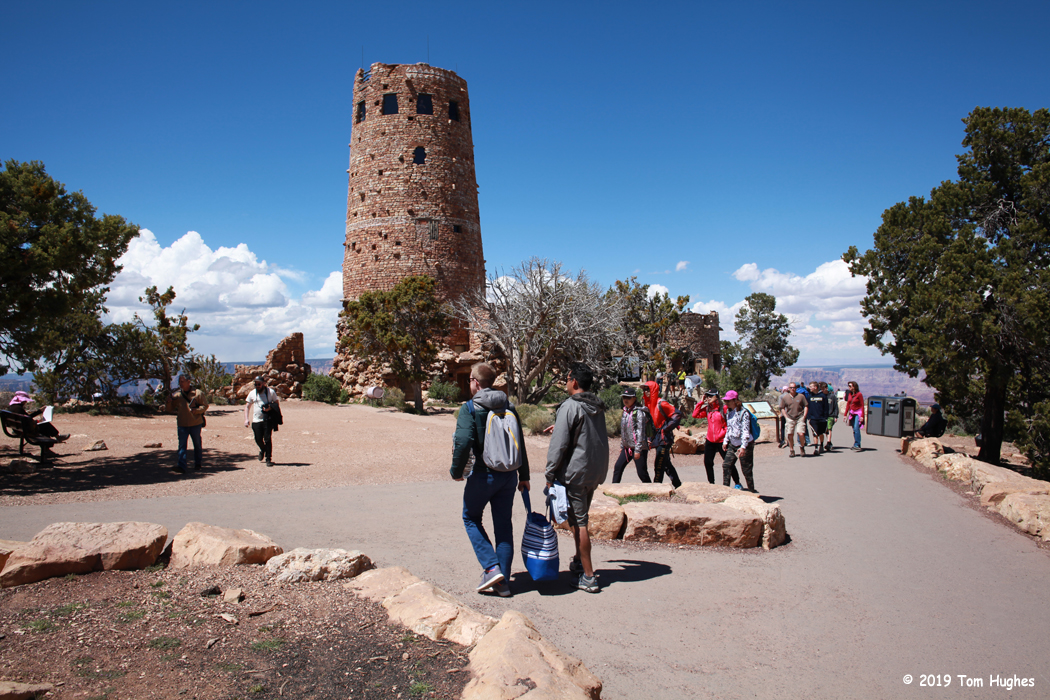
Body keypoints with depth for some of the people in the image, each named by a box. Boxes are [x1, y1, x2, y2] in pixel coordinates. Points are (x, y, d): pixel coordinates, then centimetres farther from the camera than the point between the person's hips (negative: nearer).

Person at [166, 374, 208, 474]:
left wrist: (196, 410, -18)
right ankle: (181, 466, -12)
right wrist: (168, 401, -8)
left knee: (197, 445, 11)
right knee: (182, 445, -7)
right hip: (182, 424, 2)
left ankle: (197, 465, 26)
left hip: (196, 424, -2)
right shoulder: (177, 396, 7)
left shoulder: (198, 393, -1)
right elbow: (169, 409, 12)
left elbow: (205, 405, -1)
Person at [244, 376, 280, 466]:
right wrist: (246, 419, 1)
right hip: (256, 420, 3)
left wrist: (270, 408, -16)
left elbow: (277, 404, 6)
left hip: (268, 419, -3)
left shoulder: (271, 392, 1)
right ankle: (262, 450, 39)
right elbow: (247, 406, 12)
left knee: (267, 438, -9)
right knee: (258, 440, 5)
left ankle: (268, 458, 0)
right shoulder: (252, 393, 7)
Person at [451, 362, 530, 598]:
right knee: (504, 525, 11)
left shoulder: (470, 408, -9)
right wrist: (524, 475, 16)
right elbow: (521, 444, 10)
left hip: (483, 474, -5)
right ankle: (503, 582, 15)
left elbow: (463, 441, -21)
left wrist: (456, 470, -6)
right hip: (508, 475, 5)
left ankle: (491, 567, 2)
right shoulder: (509, 407, 8)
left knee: (471, 518, 15)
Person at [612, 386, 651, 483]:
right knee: (618, 468, 7)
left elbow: (640, 431, -17)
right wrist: (621, 446, 21)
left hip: (638, 447, -8)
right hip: (627, 447, 8)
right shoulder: (625, 411, 14)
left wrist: (637, 450, -20)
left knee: (642, 473, -3)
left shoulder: (639, 412, -12)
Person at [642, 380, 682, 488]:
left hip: (664, 438, -9)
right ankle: (678, 485, 25)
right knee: (666, 463, 15)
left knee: (659, 464, -8)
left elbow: (677, 414, -17)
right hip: (657, 438, 9)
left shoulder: (661, 404, -14)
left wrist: (667, 428, -16)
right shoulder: (649, 404, 11)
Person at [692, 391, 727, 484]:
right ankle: (711, 482, 24)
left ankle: (737, 482, 17)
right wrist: (701, 402, 0)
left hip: (721, 441, -5)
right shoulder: (707, 409, 7)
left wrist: (722, 434, -14)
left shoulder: (723, 408, -9)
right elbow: (695, 415, 1)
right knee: (707, 462, 8)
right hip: (710, 441, 5)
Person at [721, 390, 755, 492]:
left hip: (745, 445, -7)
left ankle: (751, 490, 12)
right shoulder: (730, 413, 9)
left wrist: (743, 446, -25)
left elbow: (745, 430, -20)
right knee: (726, 465, 2)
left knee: (746, 470, 0)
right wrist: (725, 441, 17)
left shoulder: (743, 413, -15)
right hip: (733, 444, 8)